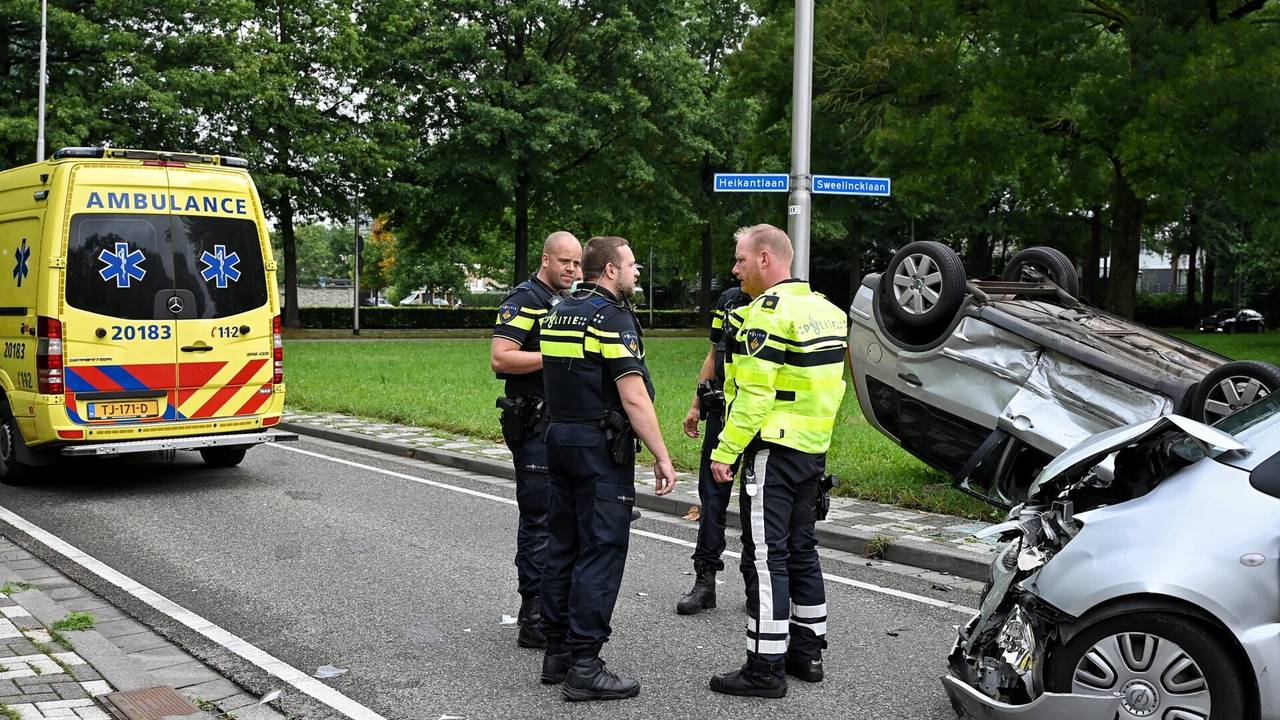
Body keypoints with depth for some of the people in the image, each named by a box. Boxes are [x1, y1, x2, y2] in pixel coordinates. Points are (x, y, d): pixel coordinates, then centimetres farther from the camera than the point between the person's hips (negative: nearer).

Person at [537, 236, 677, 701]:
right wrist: (662, 457, -16)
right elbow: (634, 399, -19)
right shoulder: (613, 318, -14)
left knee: (563, 546, 13)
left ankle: (556, 652, 20)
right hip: (601, 444, -9)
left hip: (560, 436, 9)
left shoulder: (558, 314, 12)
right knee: (601, 553, -5)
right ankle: (584, 668, -5)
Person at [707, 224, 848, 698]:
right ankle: (807, 653, 25)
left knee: (765, 557, -4)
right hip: (814, 449, 9)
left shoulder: (769, 310, -15)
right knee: (801, 549, 17)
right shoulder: (824, 308, 13)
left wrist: (725, 451, -18)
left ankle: (766, 668, 0)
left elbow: (754, 392, -21)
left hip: (773, 449, -9)